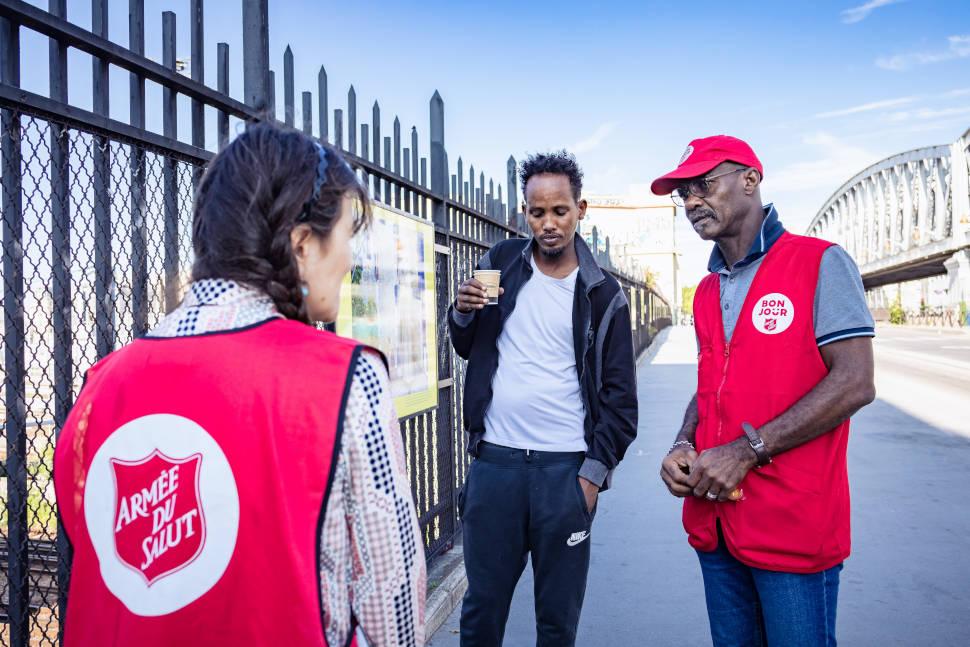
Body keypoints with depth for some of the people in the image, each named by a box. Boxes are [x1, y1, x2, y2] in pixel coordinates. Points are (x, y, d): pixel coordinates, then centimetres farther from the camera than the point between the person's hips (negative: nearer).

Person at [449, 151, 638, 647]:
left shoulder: (603, 296, 0)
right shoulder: (501, 263, 5)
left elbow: (620, 396, 2)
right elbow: (467, 346, 15)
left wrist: (595, 471, -6)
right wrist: (463, 313, -7)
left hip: (567, 469, -1)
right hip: (494, 461, 2)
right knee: (482, 606, 11)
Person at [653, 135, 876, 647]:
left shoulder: (820, 264, -7)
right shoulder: (707, 291, 13)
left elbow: (854, 384, -15)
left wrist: (747, 450, -19)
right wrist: (684, 446, -3)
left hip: (794, 526, -6)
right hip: (713, 520, 6)